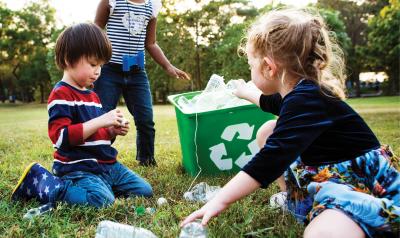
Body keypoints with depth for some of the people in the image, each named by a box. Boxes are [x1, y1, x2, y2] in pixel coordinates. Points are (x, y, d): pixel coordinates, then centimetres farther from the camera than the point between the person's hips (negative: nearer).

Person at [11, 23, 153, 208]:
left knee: (144, 190, 5)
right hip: (78, 168, -8)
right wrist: (100, 121, -25)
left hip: (107, 164, 8)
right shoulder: (61, 95, -12)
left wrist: (113, 131, 5)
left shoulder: (92, 95, 16)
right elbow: (62, 137, -24)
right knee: (102, 199, -33)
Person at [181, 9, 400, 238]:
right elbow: (272, 102, 29)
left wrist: (220, 200, -32)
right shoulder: (301, 91, 3)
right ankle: (298, 199, 13)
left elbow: (270, 159, -34)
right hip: (328, 176, 10)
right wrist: (245, 92, 47)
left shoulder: (306, 100, -27)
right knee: (269, 130, 7)